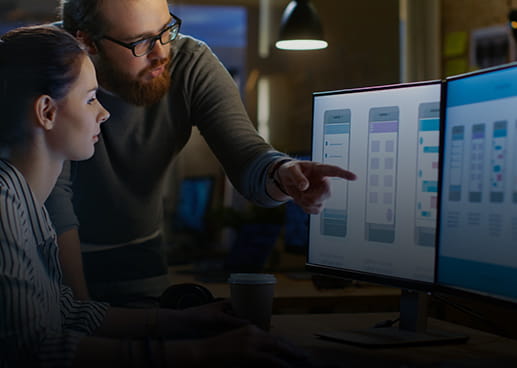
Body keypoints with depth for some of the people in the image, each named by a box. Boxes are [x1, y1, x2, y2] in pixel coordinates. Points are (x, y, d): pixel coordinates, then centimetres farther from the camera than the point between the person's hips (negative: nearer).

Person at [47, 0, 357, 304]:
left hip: (137, 257, 2)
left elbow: (246, 153, -21)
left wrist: (281, 173, -46)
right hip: (52, 255, -1)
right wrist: (77, 307, -29)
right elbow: (53, 192, -24)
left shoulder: (192, 64, -13)